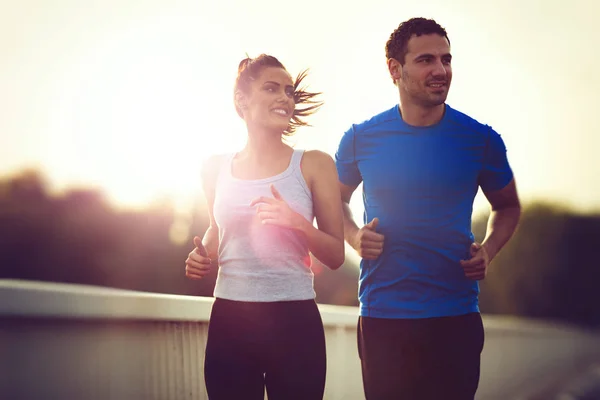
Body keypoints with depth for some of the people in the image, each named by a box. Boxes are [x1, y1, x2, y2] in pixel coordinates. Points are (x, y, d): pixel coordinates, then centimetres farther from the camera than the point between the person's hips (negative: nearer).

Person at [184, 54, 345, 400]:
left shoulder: (314, 165, 0)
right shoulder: (216, 169, 6)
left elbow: (336, 256, 2)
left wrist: (299, 223, -15)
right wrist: (201, 258, 4)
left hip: (294, 321, -2)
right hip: (228, 321, 2)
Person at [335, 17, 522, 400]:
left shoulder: (481, 139, -1)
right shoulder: (361, 139, -1)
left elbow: (508, 206, 14)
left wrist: (488, 250, -5)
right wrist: (355, 236, -5)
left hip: (456, 317, 0)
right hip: (382, 317, 0)